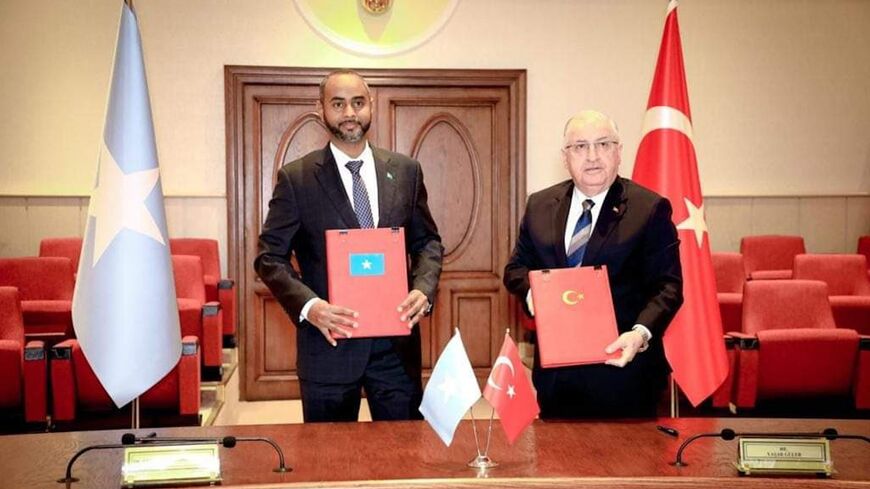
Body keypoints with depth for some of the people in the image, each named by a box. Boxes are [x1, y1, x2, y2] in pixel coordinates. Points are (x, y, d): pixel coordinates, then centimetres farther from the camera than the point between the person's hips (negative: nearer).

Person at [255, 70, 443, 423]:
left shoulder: (405, 171, 6)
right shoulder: (295, 178, -3)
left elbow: (428, 241, 11)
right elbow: (270, 256, -3)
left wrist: (424, 290, -8)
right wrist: (308, 305, -19)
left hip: (397, 343, 2)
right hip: (329, 340, -2)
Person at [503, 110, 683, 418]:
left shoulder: (650, 208, -4)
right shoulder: (540, 205, 8)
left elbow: (667, 286, -8)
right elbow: (516, 268, 13)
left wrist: (641, 333, -25)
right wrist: (531, 292, -10)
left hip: (621, 363, -3)